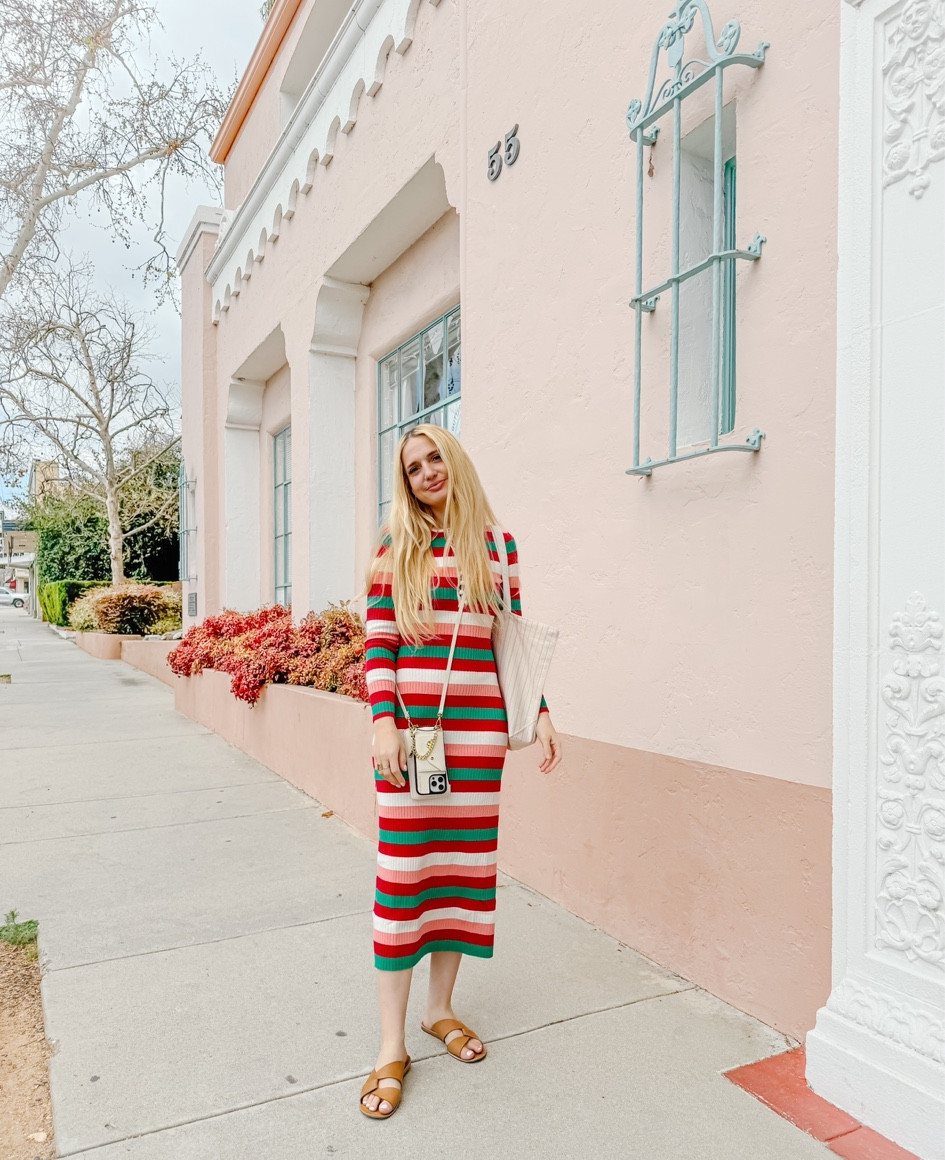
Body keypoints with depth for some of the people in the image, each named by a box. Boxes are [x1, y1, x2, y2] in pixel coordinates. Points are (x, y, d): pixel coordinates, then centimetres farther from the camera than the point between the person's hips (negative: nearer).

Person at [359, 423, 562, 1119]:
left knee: (466, 859, 9)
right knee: (401, 868, 0)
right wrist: (384, 721, -11)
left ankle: (440, 1008, 29)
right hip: (410, 720, -2)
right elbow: (379, 643, 0)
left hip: (478, 723, 2)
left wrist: (539, 713, 5)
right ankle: (392, 1045, 13)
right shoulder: (396, 547, 5)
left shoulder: (497, 546, 8)